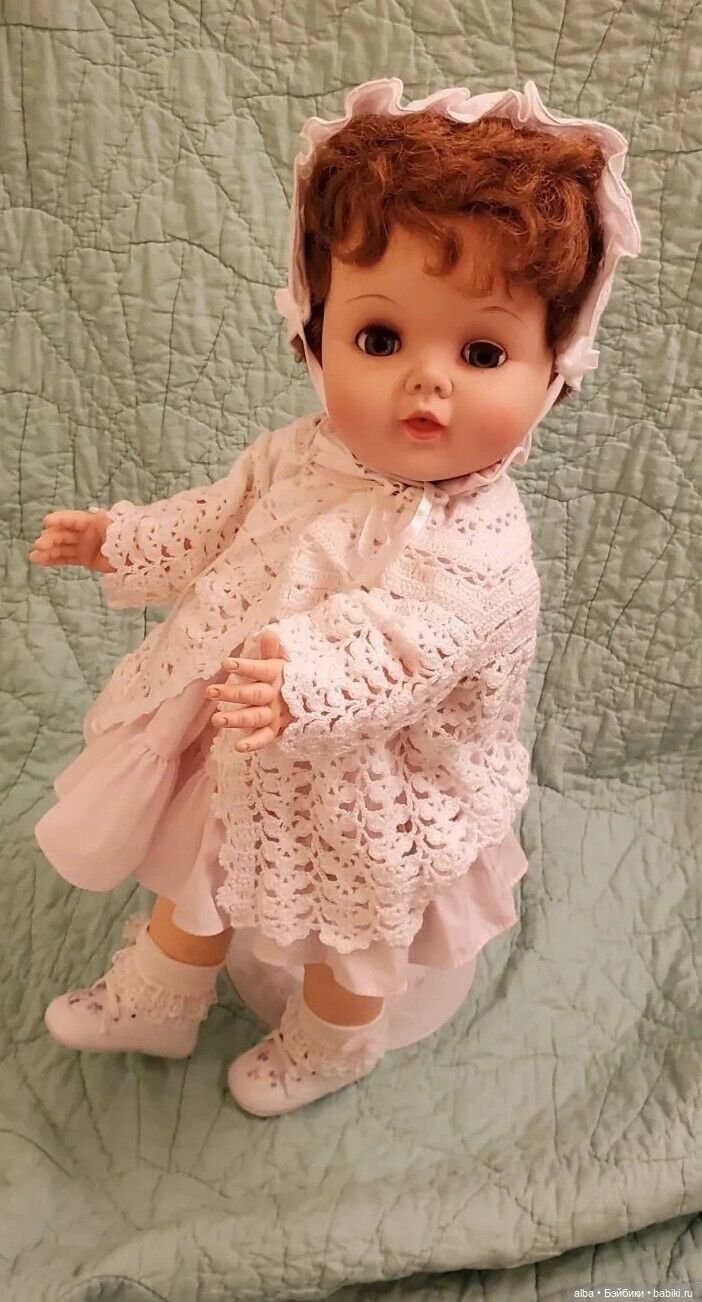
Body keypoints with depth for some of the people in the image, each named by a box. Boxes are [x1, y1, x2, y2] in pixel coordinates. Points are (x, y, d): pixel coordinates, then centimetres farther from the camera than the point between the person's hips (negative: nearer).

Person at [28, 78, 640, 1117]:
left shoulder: (477, 541, -32)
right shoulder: (298, 455, -12)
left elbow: (392, 653, -42)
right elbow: (216, 526, 6)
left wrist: (301, 681, -59)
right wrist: (113, 540, 5)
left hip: (369, 800, -5)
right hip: (249, 754, 6)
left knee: (351, 943, 24)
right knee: (196, 877, 29)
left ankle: (330, 1047, 58)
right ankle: (156, 1001, 60)